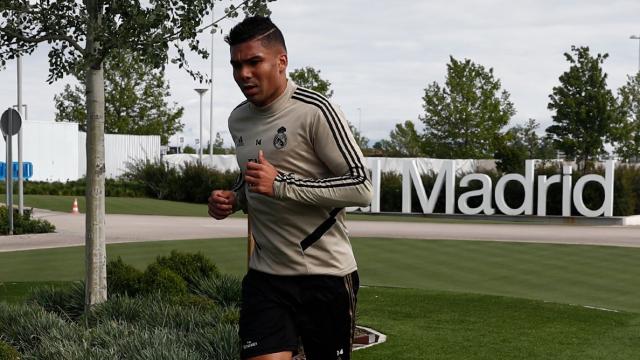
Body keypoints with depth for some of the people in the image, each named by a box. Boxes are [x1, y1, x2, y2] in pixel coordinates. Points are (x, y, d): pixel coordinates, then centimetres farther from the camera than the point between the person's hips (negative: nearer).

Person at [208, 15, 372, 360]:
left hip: (326, 276, -5)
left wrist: (281, 184, -23)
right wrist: (233, 200, 4)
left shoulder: (314, 111, -13)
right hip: (266, 276, 5)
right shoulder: (238, 120, 9)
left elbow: (361, 186, -17)